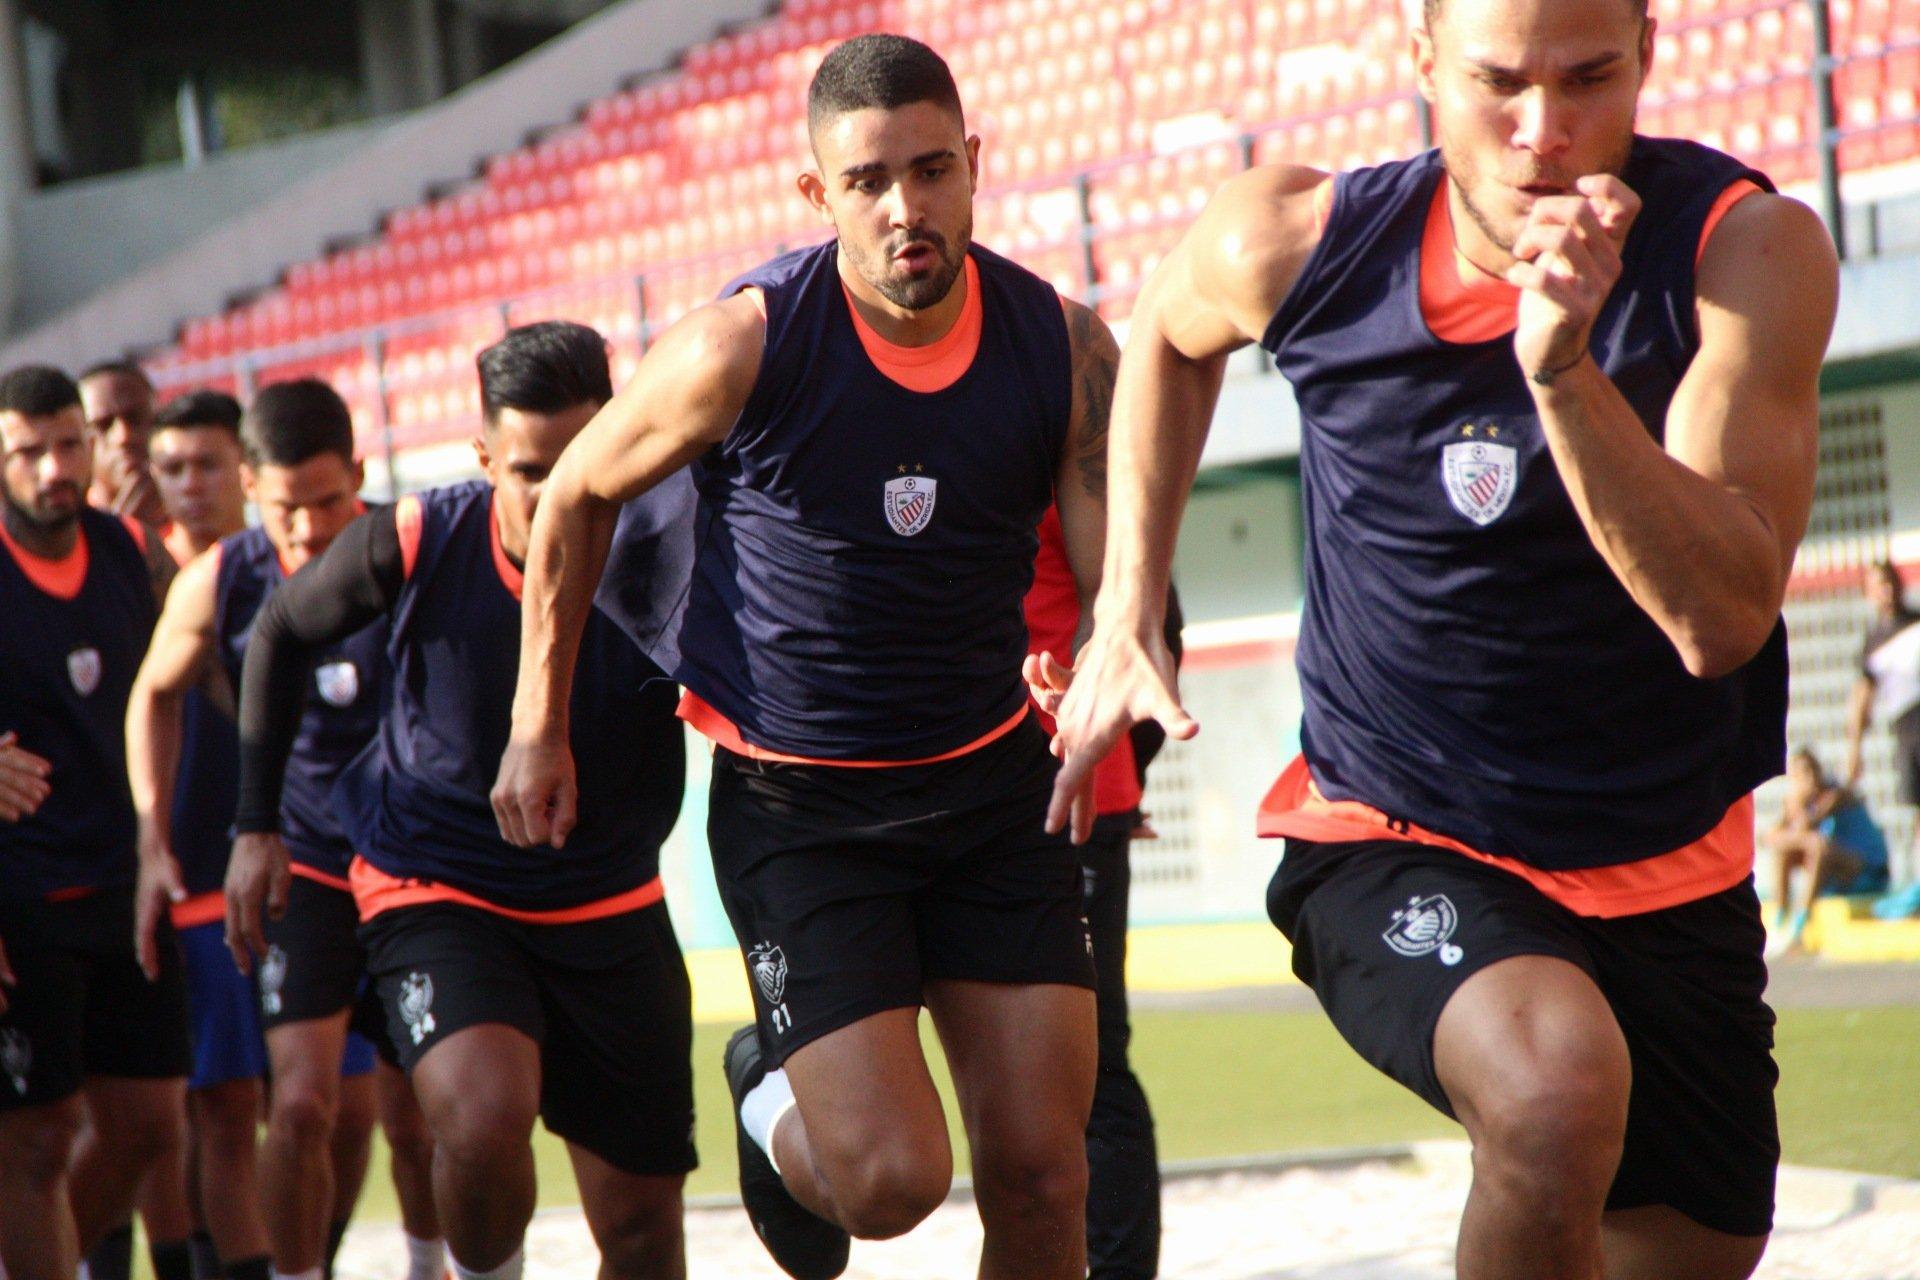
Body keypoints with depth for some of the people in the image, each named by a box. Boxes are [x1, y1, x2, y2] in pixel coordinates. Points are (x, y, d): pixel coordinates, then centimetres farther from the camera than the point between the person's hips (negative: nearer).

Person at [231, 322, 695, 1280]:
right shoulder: (415, 544, -16)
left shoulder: (662, 564, -17)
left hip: (610, 909, 2)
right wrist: (257, 823, 6)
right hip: (434, 891, -2)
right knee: (484, 1114, -31)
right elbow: (281, 636, 4)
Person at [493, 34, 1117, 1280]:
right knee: (890, 1177, -12)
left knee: (1041, 1178, -1)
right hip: (795, 803, -3)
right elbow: (578, 496, 1)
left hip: (992, 779, 3)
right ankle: (773, 1101, 24)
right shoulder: (746, 346, -16)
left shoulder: (1065, 347, -8)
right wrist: (540, 728, 6)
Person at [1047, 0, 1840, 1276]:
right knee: (1556, 1086, -34)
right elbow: (1170, 336, 15)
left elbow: (1720, 619, -28)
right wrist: (1127, 620, 10)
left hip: (1668, 881, 2)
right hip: (1395, 851, -2)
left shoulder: (1751, 249, -18)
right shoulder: (1297, 245, -13)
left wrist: (1563, 368, -37)